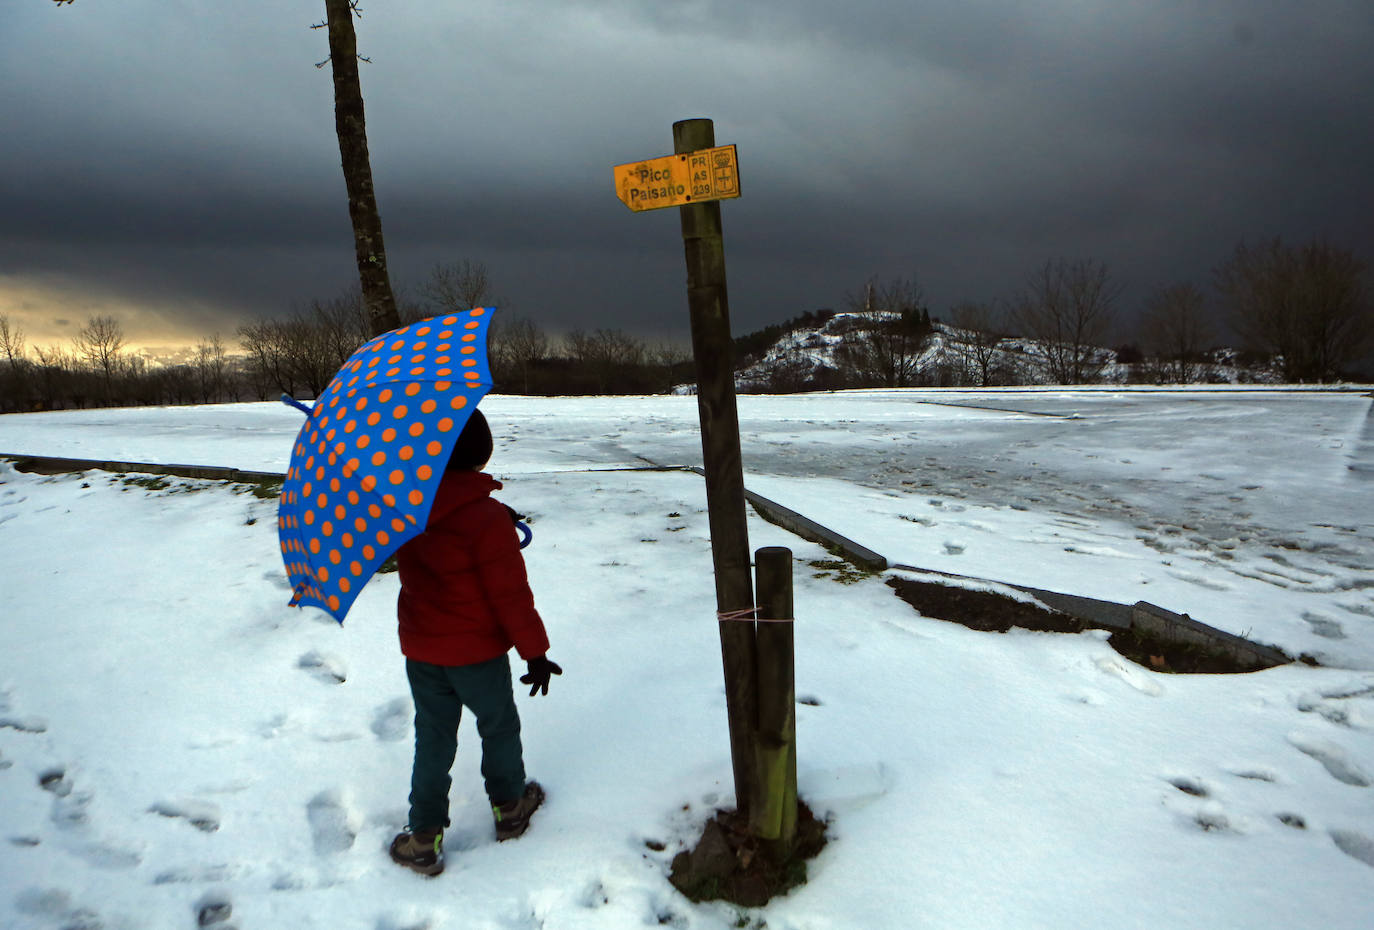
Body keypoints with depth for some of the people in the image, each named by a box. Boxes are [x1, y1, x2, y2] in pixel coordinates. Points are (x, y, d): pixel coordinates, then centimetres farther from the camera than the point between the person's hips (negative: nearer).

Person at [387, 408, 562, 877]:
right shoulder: (487, 519, -26)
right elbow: (511, 594, -21)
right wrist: (535, 652, -11)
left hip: (420, 650, 5)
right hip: (477, 653, -4)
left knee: (433, 737, 17)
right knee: (498, 727, 19)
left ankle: (424, 837, 21)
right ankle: (509, 807, 37)